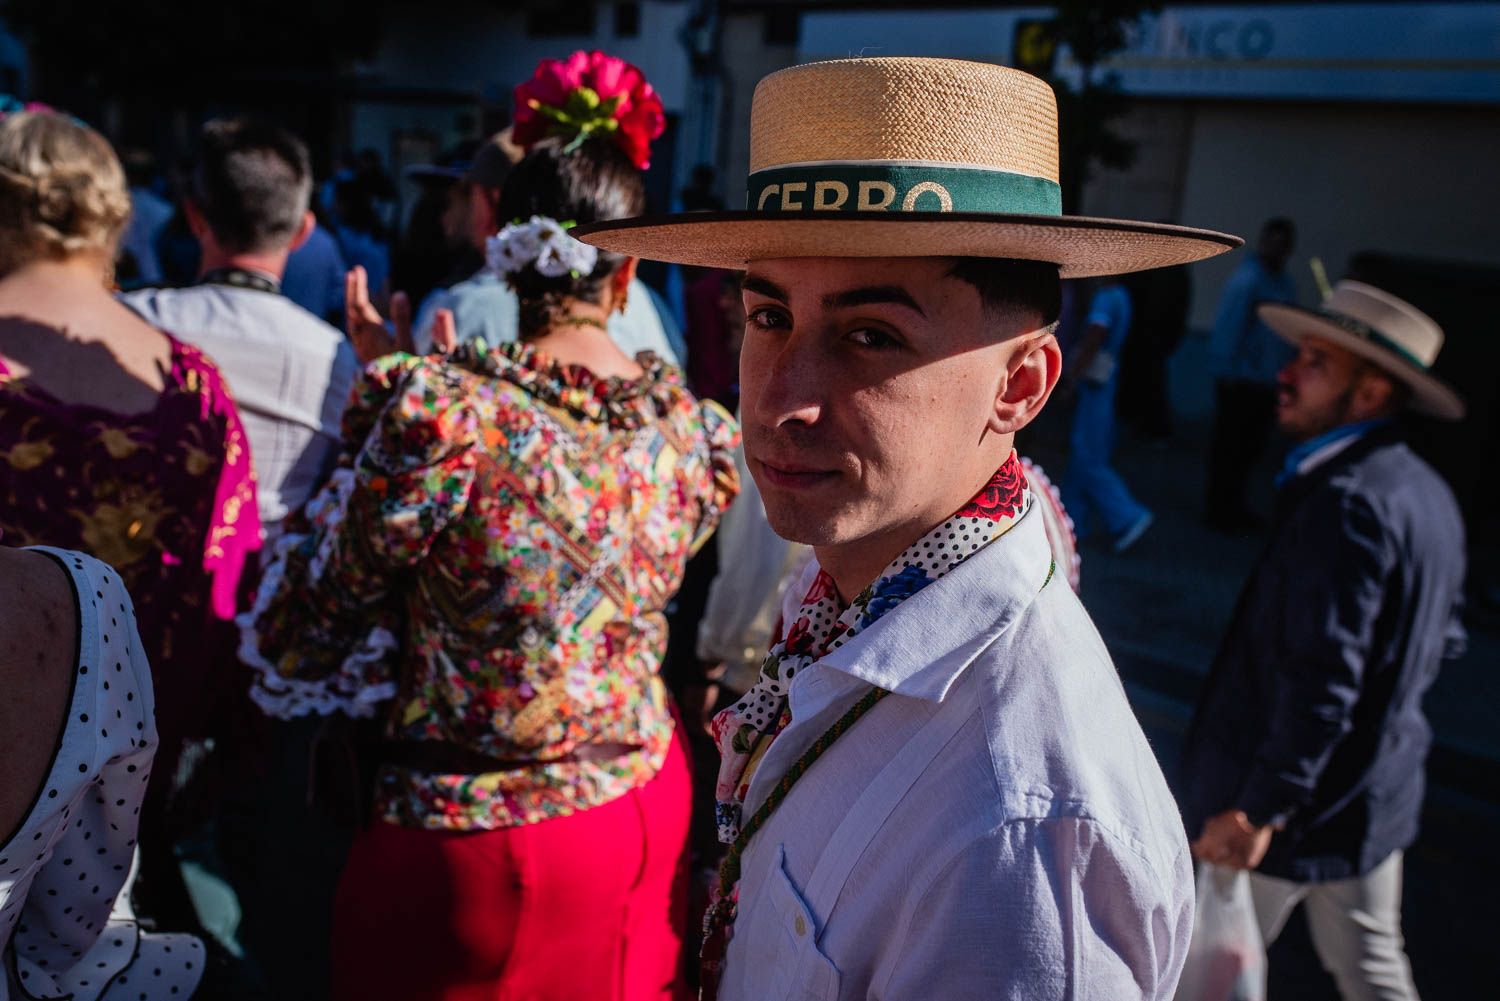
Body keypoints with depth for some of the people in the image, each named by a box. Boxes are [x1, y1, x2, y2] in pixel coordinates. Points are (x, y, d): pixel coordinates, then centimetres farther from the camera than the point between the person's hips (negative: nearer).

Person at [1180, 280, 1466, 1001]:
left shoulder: (1345, 504, -26)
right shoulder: (1426, 493, 5)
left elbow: (1322, 678, -29)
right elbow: (1443, 640, 15)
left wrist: (1260, 809, -25)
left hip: (1299, 805, -9)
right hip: (1377, 795, 9)